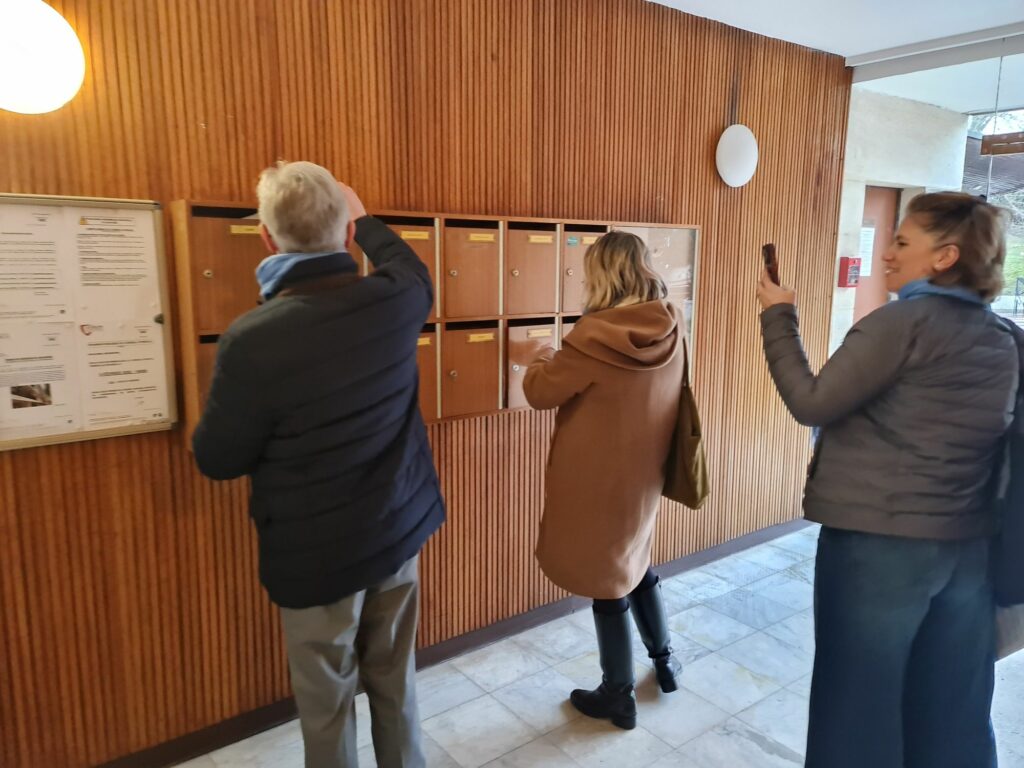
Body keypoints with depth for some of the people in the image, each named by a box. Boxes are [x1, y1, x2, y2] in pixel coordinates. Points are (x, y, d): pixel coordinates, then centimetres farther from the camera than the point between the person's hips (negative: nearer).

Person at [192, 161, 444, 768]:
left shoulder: (252, 341, -25)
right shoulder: (394, 301, -12)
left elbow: (217, 461, -10)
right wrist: (364, 218, 29)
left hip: (317, 554, -4)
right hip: (400, 529, 5)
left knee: (327, 700, 17)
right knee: (396, 680, 22)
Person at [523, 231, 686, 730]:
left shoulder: (596, 335, -24)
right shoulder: (672, 328, -4)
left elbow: (541, 393, -13)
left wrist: (544, 361, 6)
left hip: (597, 478, -6)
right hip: (644, 471, 6)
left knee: (607, 579, 9)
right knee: (635, 562, 27)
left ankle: (617, 696, 26)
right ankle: (664, 661, 42)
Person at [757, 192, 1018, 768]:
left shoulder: (906, 321, -14)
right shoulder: (1004, 342, 9)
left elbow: (812, 404, -13)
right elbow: (988, 445, 14)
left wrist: (779, 318, -5)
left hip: (878, 541, -7)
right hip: (967, 545, 7)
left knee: (859, 697, 10)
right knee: (952, 706, 18)